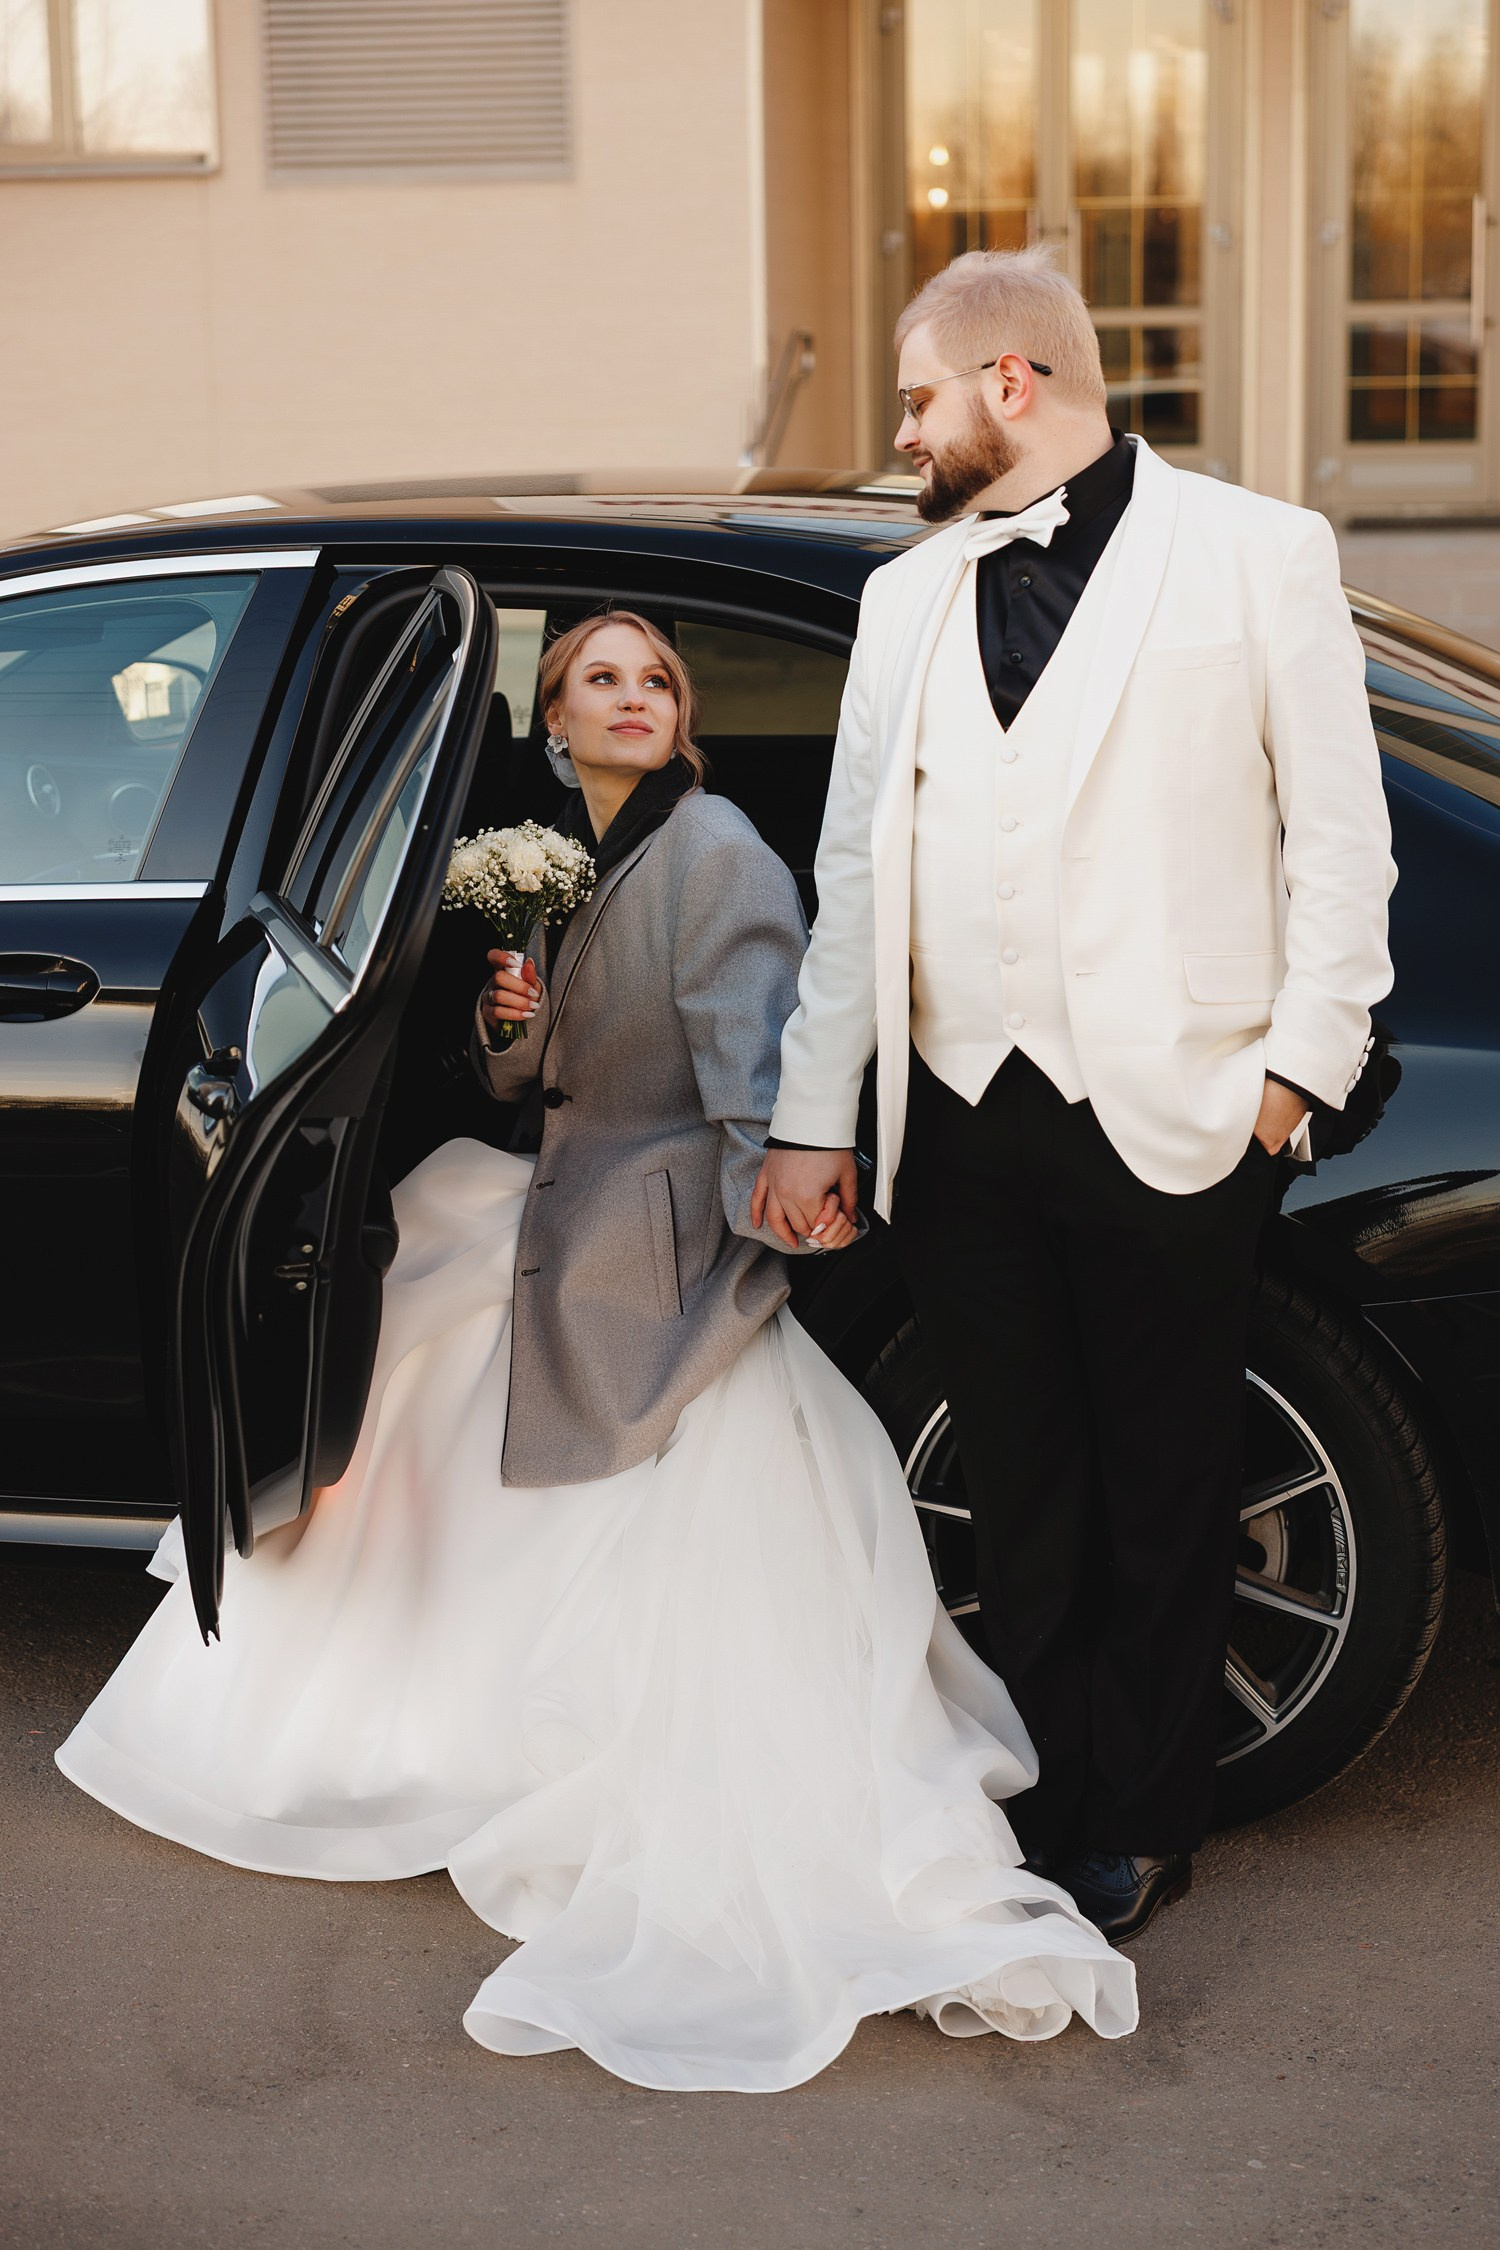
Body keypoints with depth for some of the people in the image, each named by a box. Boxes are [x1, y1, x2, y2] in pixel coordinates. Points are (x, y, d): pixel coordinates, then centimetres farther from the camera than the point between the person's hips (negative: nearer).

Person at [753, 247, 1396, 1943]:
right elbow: (856, 865, 13)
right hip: (962, 1123, 4)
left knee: (1162, 1494, 8)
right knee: (1020, 1501, 12)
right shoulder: (909, 596, 15)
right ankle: (1046, 1813, 27)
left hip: (1171, 1117, -4)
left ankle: (1137, 1828, 25)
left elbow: (1336, 831, 2)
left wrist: (1303, 1060, -6)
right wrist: (813, 1119, 9)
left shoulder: (1258, 553, 3)